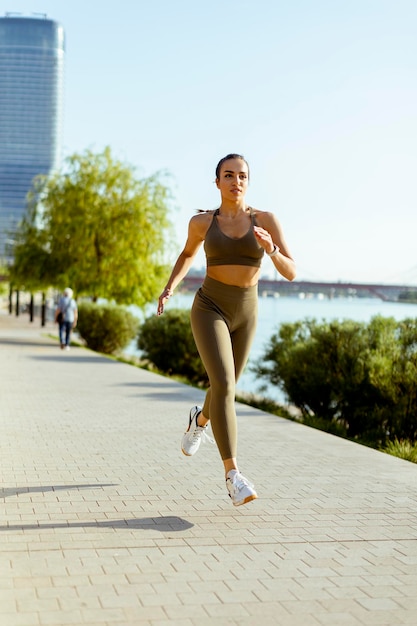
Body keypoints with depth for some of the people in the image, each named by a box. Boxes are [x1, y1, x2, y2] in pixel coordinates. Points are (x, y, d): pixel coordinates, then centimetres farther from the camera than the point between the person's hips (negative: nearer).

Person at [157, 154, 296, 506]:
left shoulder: (267, 220, -4)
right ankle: (233, 476, -19)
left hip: (245, 314, 3)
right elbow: (188, 254, 19)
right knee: (224, 385, -21)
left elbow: (291, 273, -8)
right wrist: (170, 287, 4)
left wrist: (270, 249, -28)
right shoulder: (202, 222, -2)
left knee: (226, 387, 18)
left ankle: (200, 419, 55)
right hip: (209, 310, -3)